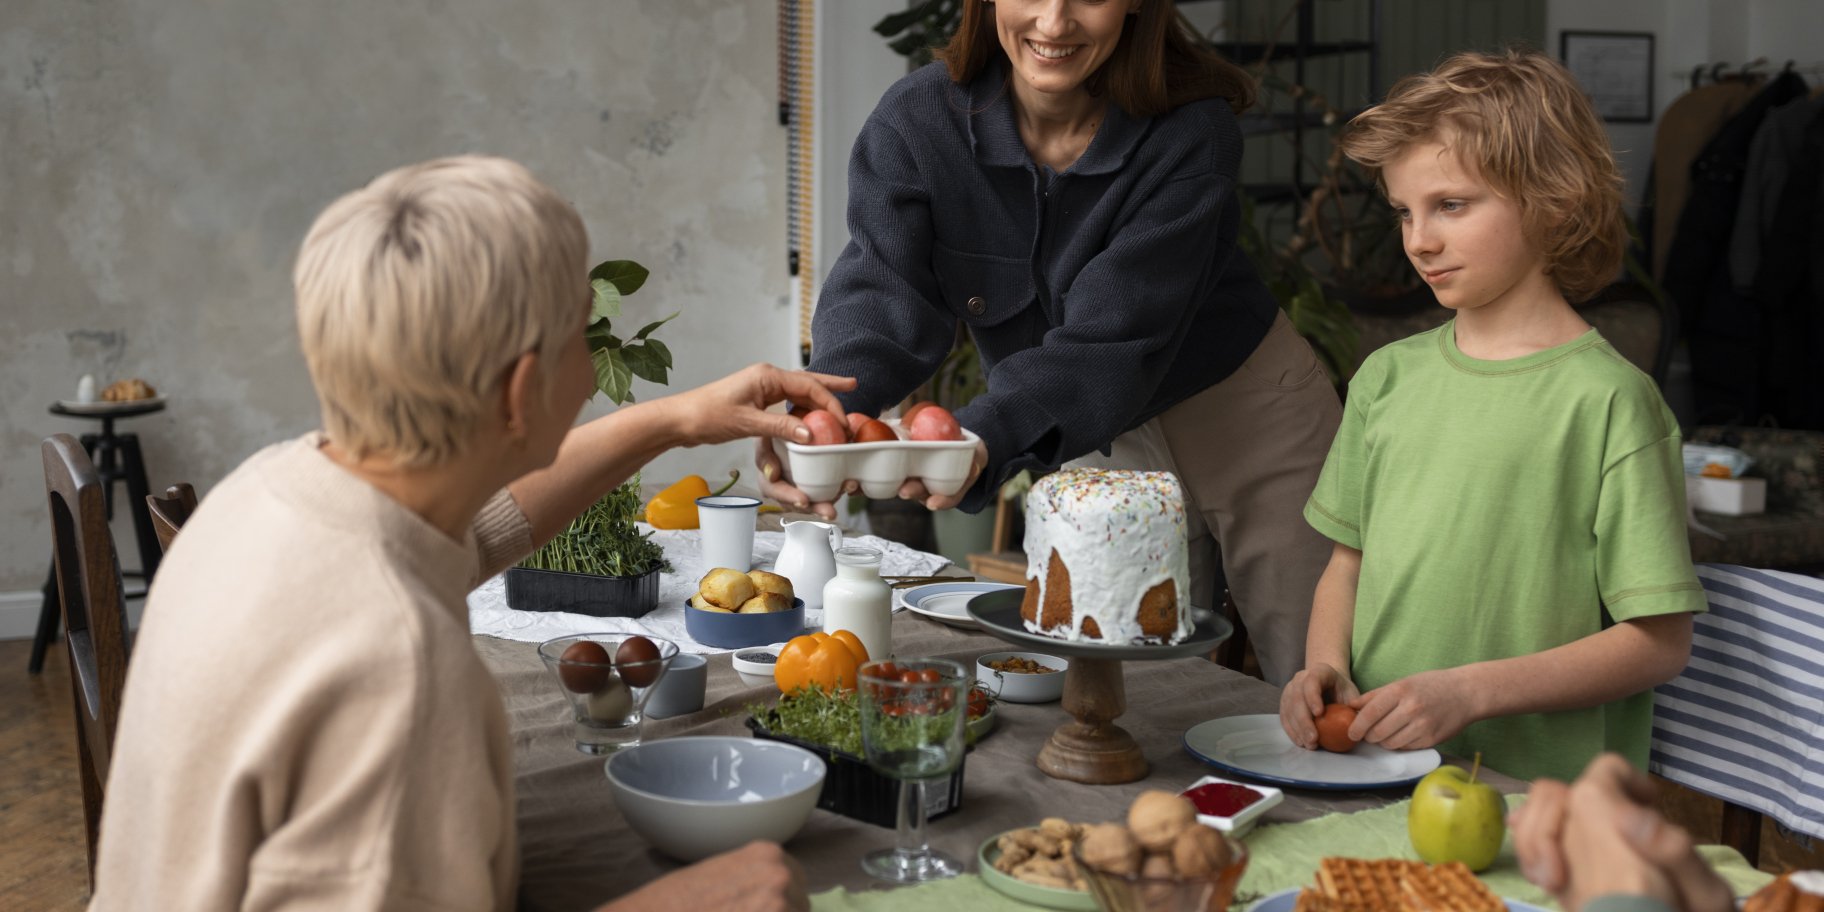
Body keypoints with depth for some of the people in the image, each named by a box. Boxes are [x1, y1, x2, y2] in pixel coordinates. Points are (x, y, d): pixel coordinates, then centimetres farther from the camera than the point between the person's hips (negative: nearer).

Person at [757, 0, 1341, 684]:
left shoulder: (1190, 132, -24)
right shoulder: (916, 121, -16)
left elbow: (1110, 338, -33)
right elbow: (883, 291, -28)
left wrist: (986, 439, -50)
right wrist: (822, 415, -50)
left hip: (1248, 418, -2)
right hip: (1100, 447, 2)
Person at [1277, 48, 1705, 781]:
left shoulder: (1606, 398, -7)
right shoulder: (1387, 377, 12)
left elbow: (1660, 640, -7)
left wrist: (1469, 691, -15)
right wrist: (1327, 667, 0)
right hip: (1371, 766, 4)